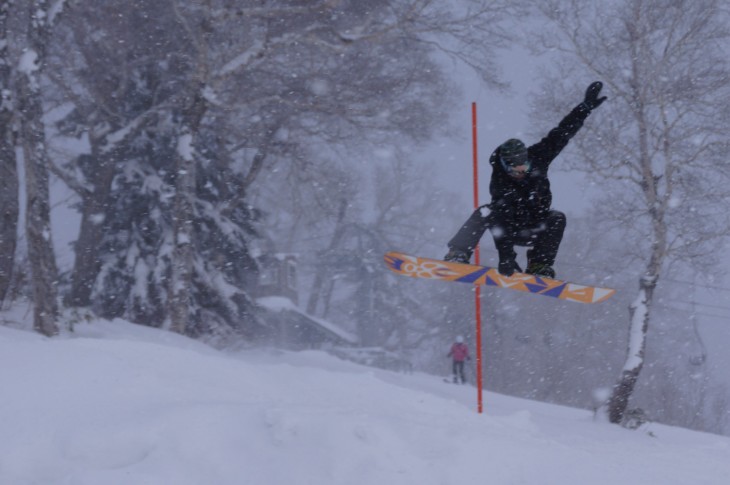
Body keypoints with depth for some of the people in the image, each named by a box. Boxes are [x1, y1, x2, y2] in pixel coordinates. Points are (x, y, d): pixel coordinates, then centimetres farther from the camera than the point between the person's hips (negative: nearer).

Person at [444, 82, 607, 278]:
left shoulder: (537, 158, -17)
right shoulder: (499, 183, -27)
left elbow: (561, 133, -14)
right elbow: (502, 223, -35)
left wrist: (586, 107, -18)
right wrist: (506, 258, -43)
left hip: (538, 230, 3)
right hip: (511, 230, -3)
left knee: (557, 218, -26)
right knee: (486, 213, -29)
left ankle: (539, 266, -24)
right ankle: (457, 255, -31)